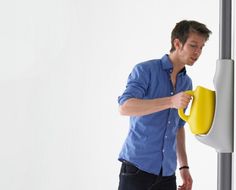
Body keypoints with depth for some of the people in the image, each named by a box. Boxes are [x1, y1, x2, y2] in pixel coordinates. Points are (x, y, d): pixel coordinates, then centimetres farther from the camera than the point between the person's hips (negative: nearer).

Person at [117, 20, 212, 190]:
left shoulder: (187, 83, 12)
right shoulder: (145, 70, -7)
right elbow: (125, 107, -22)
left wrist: (184, 166, 15)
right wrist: (171, 102, -31)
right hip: (138, 165, -6)